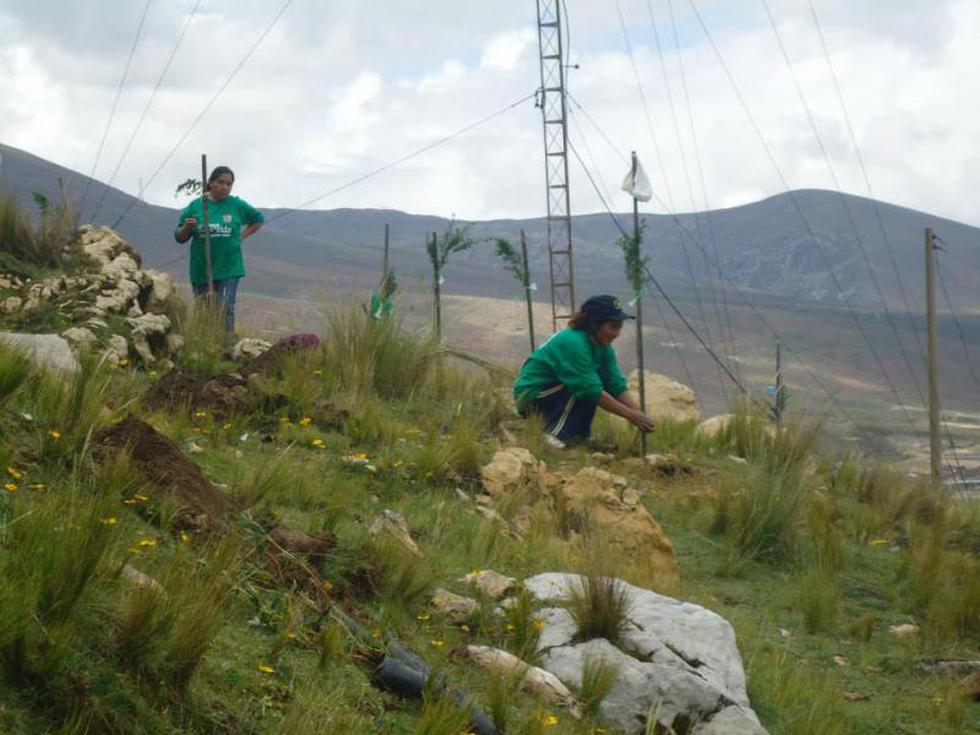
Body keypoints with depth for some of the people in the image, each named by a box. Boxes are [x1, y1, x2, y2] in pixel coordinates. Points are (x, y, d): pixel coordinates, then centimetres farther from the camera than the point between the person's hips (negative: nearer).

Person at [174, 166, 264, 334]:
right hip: (201, 269, 1)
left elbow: (258, 219, 20)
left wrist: (242, 236, 7)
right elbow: (179, 237, 5)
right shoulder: (196, 206, 1)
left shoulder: (237, 205, 2)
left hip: (229, 269, -1)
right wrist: (187, 227, -17)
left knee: (226, 309, -8)